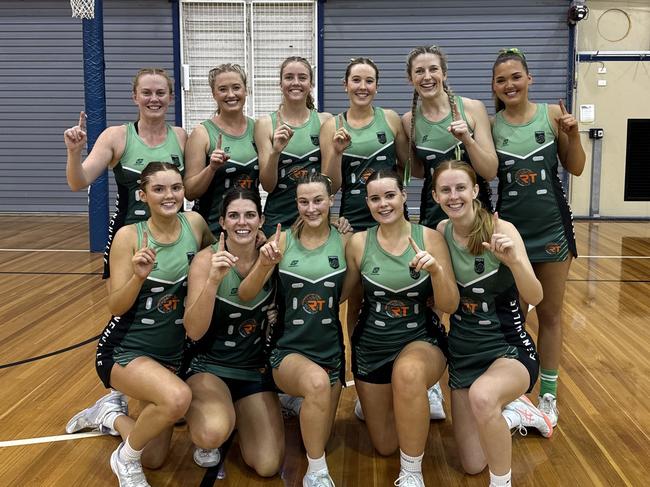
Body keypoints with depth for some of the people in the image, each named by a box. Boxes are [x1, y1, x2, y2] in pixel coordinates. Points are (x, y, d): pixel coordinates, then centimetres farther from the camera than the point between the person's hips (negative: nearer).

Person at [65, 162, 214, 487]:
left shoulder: (194, 223, -6)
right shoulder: (129, 235, -15)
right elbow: (116, 306, -16)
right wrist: (139, 276, -32)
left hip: (172, 352, 5)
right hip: (125, 349, -5)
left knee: (154, 459, 11)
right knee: (177, 398, -36)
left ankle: (110, 414, 40)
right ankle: (125, 459, -5)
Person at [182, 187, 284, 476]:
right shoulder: (207, 259, -16)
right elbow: (194, 332, -22)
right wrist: (213, 279, -36)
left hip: (255, 368, 4)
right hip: (209, 365, -3)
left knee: (269, 467, -6)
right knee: (214, 433, -34)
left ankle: (235, 415, 23)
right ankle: (203, 437, 4)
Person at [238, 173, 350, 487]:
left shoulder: (343, 241, -4)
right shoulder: (283, 240, -7)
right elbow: (245, 295, -12)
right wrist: (264, 264, -30)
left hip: (331, 351, 3)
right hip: (288, 350, -3)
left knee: (320, 440, 12)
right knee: (317, 382, -37)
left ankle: (301, 406, 44)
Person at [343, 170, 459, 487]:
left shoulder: (429, 237, -10)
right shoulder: (359, 243, -7)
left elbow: (450, 306, -11)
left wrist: (436, 269, -28)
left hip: (422, 340, -2)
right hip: (371, 346, 2)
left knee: (408, 373, -41)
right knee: (384, 446, 13)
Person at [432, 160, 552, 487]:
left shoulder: (500, 229, -16)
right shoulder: (441, 232, -5)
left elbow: (535, 298, -22)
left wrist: (513, 260, -39)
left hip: (509, 348, -4)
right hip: (462, 352, 5)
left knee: (482, 396, -40)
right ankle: (513, 413, 37)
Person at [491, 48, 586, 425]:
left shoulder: (552, 114, -3)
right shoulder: (490, 125, -3)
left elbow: (576, 168, 2)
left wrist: (573, 134, -14)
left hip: (552, 227, 0)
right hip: (510, 228, 0)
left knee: (551, 313, 11)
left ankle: (549, 394, 25)